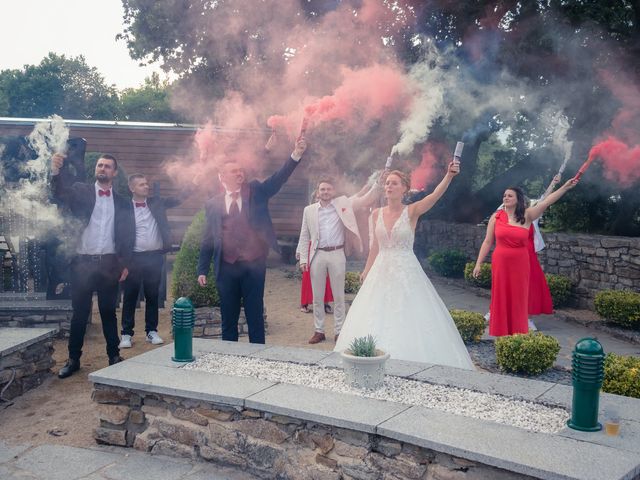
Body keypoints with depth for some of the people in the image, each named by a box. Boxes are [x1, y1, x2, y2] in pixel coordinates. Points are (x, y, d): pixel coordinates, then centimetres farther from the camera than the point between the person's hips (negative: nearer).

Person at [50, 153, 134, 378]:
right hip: (83, 262, -1)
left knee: (108, 312, 9)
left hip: (109, 264, 1)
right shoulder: (81, 192, 5)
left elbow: (127, 235, 9)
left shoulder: (122, 202, 8)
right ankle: (73, 359, 14)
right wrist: (56, 171, -33)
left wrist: (125, 263, 1)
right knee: (79, 313, 5)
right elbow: (61, 194, -15)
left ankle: (114, 356, 17)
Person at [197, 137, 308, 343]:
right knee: (228, 319, 11)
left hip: (254, 265, -1)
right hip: (226, 268, 1)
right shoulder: (213, 204, 6)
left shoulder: (256, 191, 4)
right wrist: (202, 270, 6)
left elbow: (279, 177, -9)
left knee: (255, 317, 6)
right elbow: (208, 240, 8)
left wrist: (296, 154, -24)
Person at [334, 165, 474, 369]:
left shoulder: (411, 211, -7)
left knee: (409, 320, -2)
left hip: (406, 272, -4)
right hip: (381, 272, 4)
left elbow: (435, 195, -24)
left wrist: (449, 176, -40)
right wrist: (366, 271, 15)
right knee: (377, 321, 9)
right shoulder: (377, 214, 5)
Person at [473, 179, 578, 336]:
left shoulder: (527, 216, 1)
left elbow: (546, 202, -6)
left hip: (520, 265, 0)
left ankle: (517, 333, 18)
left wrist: (566, 187, -14)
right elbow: (487, 242, 4)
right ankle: (501, 333, 15)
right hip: (500, 264, 0)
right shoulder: (496, 217, 2)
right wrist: (478, 263, 3)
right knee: (501, 298, 4)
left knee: (518, 299, 7)